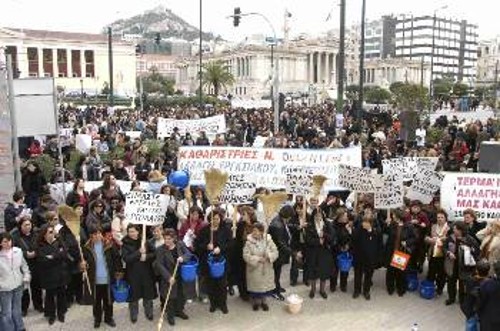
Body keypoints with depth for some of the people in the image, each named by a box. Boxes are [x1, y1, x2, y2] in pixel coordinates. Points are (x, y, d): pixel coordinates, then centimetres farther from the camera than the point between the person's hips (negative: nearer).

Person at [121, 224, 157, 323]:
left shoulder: (145, 241, 0)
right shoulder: (125, 244, -5)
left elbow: (154, 254, 0)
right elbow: (126, 258, -16)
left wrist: (146, 256, -19)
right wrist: (139, 252, -23)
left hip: (146, 272, 2)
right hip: (133, 274, -2)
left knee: (148, 294, 11)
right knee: (134, 295, 7)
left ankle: (149, 313, 30)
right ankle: (133, 315, 27)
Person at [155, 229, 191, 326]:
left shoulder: (180, 244, -5)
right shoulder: (160, 249, -15)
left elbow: (189, 254, -5)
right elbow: (159, 265, -18)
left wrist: (183, 257, -29)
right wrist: (168, 277, -26)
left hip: (181, 275, 4)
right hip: (169, 277, -3)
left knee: (181, 295, 18)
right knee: (170, 297, 5)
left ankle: (179, 311, 40)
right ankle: (170, 315, 24)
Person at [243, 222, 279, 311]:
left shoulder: (268, 240, -7)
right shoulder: (249, 241, -13)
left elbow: (275, 252, -6)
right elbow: (246, 256, -16)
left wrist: (268, 256, -25)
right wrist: (258, 259, -23)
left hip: (266, 269, 2)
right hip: (254, 269, -2)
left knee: (265, 285, 12)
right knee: (255, 286, 9)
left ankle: (263, 301, 34)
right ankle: (255, 302, 32)